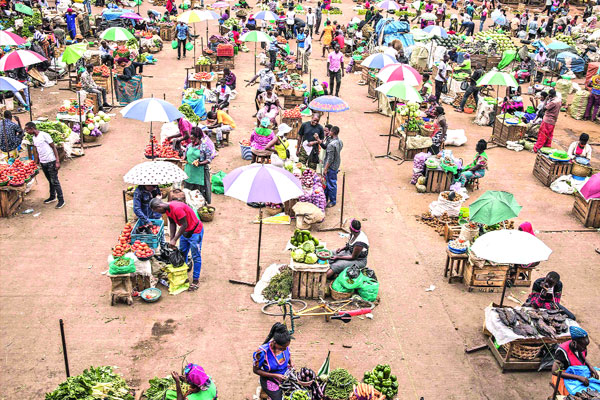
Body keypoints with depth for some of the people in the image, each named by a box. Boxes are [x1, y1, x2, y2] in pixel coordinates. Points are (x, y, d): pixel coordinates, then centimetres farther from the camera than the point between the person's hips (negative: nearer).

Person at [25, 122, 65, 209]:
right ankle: (52, 197, 29)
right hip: (42, 163, 7)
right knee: (50, 181, 17)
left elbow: (54, 147, -12)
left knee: (55, 181, -5)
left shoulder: (44, 135, -13)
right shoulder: (34, 138, 10)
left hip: (51, 162, -7)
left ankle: (61, 200, 1)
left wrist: (57, 161, -17)